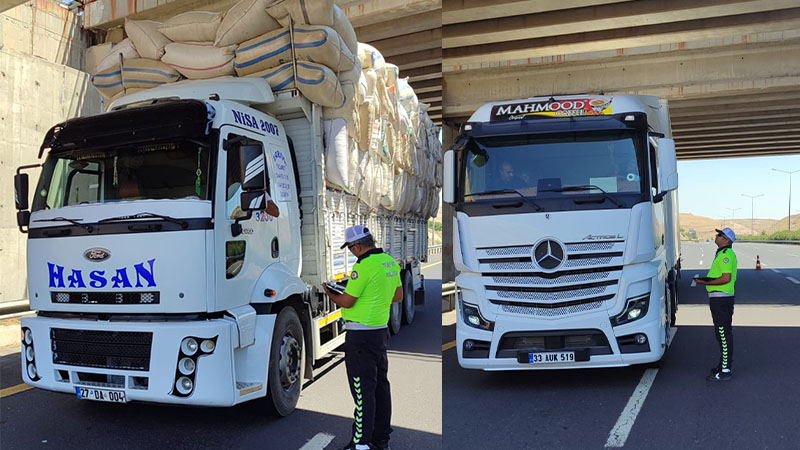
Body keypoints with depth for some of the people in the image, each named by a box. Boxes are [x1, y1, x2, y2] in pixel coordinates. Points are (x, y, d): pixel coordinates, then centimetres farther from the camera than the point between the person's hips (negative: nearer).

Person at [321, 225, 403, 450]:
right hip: (382, 329, 9)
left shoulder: (364, 266, -19)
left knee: (363, 390, -3)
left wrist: (329, 293, 3)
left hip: (361, 334, -9)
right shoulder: (390, 261, 7)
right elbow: (398, 296, 15)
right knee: (380, 385, 15)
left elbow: (347, 302, -15)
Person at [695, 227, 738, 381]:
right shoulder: (722, 253, 18)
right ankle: (724, 364, 28)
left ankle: (725, 370, -4)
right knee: (721, 333, 18)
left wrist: (706, 282, -17)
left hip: (722, 298, -11)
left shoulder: (726, 254, -16)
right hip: (718, 298, 11)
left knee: (724, 334, -8)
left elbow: (726, 278, -23)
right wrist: (705, 279, 7)